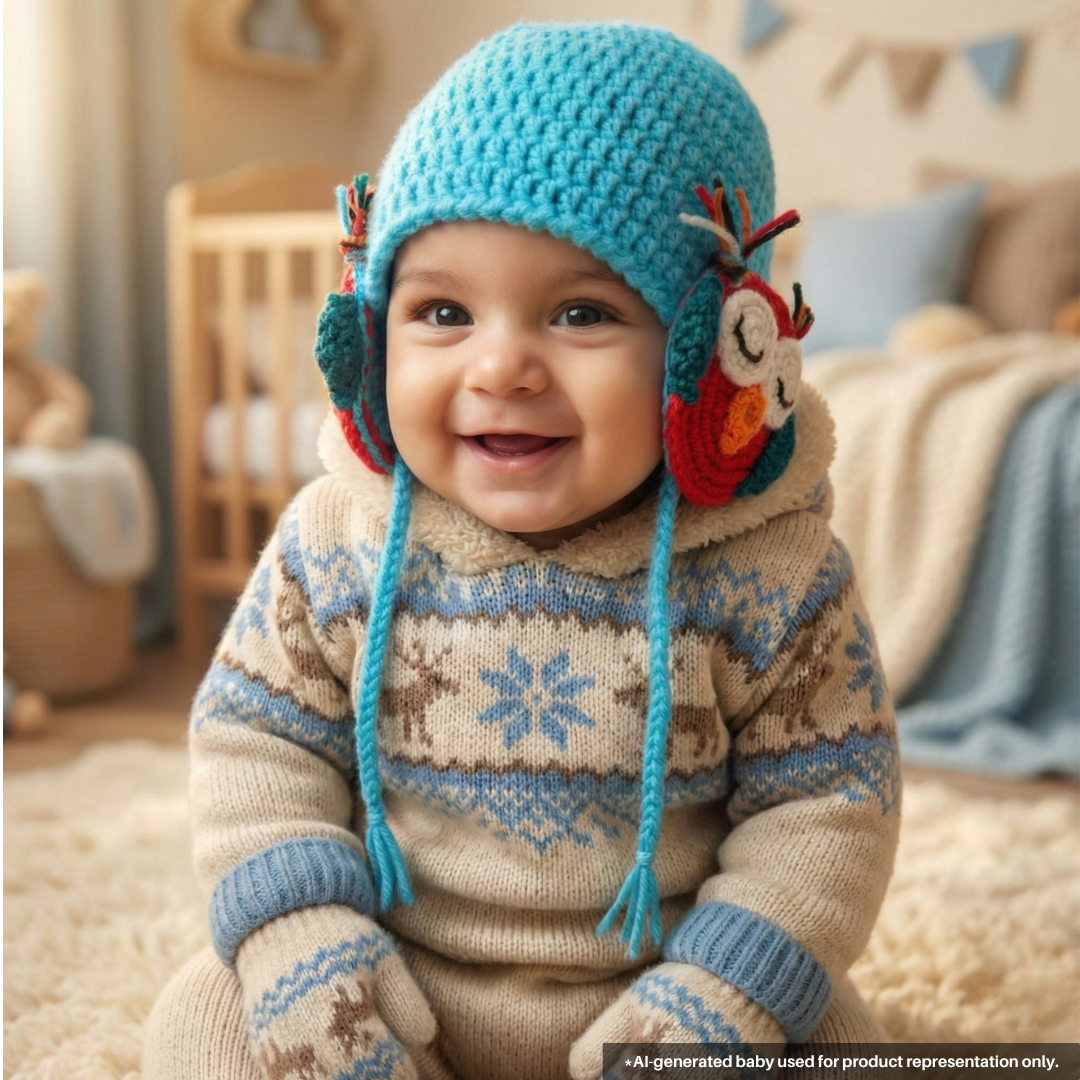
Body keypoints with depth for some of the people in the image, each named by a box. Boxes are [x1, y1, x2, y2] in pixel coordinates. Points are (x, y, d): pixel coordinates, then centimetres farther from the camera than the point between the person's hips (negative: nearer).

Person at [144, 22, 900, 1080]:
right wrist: (308, 963, -14)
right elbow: (257, 740, -3)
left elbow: (827, 801, -9)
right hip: (393, 982, 1)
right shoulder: (339, 540, -12)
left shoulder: (764, 572, -17)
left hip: (654, 985, 0)